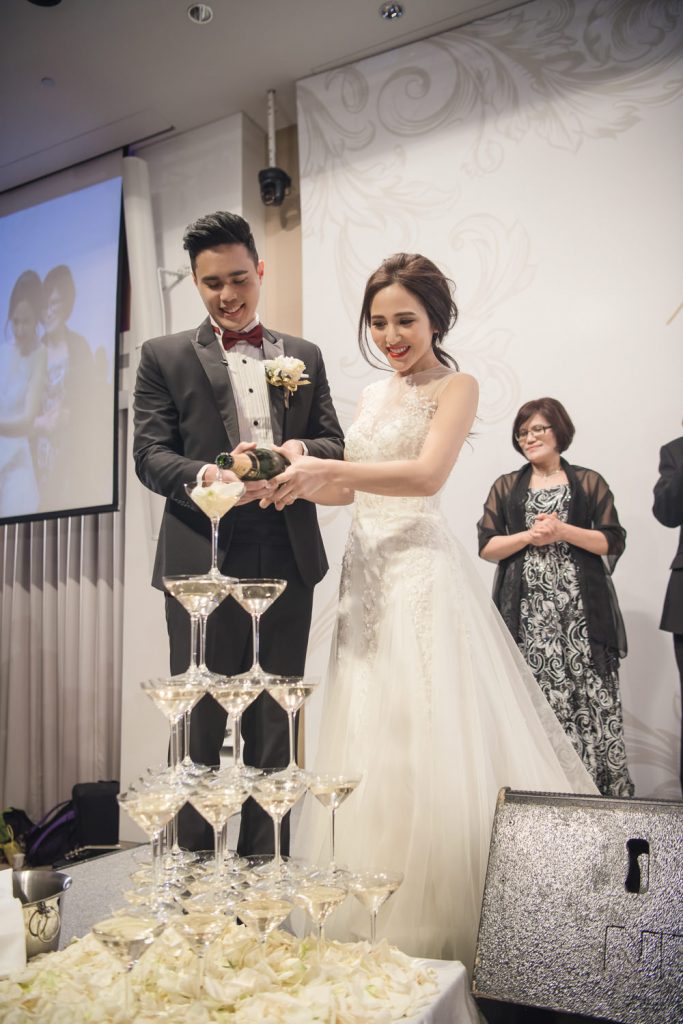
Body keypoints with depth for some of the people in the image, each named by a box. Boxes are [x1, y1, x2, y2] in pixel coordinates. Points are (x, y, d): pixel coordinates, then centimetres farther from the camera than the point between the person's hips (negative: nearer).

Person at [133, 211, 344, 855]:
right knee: (199, 724, 4)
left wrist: (300, 451, -13)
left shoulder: (304, 356, 15)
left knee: (275, 727, 11)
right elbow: (150, 455, -2)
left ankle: (265, 864, 25)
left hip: (286, 561, 3)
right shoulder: (163, 357, 7)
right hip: (202, 561, -2)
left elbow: (335, 445, 11)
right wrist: (206, 476, -23)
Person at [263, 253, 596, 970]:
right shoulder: (374, 394, 18)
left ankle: (441, 927, 10)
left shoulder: (455, 386, -1)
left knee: (427, 737, -5)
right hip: (366, 572, 7)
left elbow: (427, 474, -17)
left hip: (421, 572, -7)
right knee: (369, 742, 9)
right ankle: (381, 924, 23)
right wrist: (292, 478, -1)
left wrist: (326, 467, -23)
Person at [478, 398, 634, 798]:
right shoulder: (506, 487, 16)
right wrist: (529, 536, -7)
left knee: (588, 699, -6)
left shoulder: (589, 483, 11)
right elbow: (487, 546, 7)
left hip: (580, 613, -1)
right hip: (526, 614, 1)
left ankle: (601, 788, 2)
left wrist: (563, 531, -9)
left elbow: (614, 542, 3)